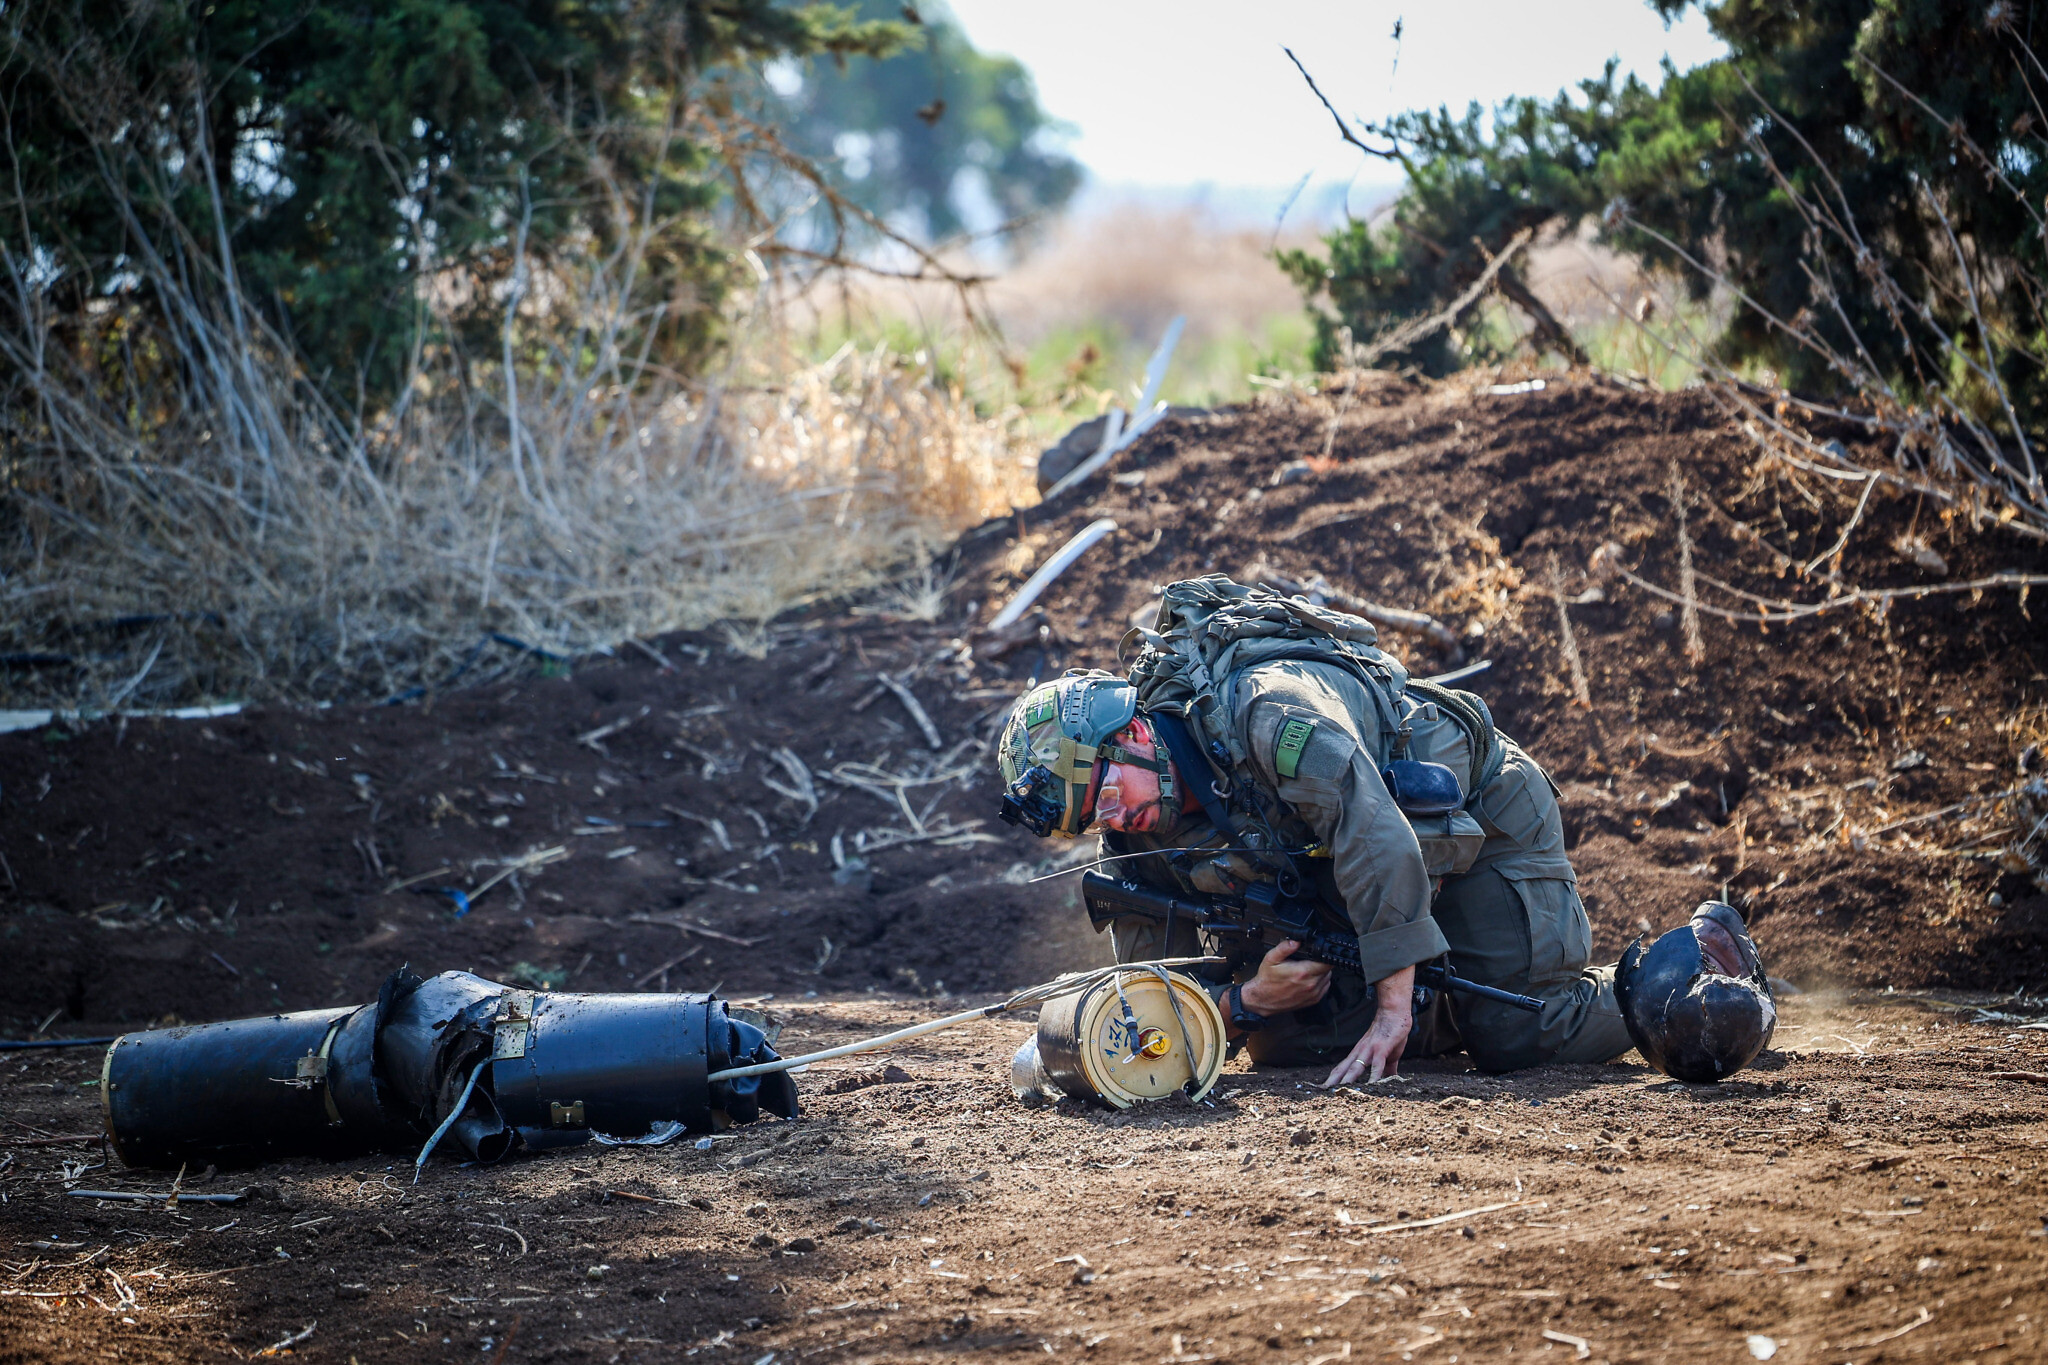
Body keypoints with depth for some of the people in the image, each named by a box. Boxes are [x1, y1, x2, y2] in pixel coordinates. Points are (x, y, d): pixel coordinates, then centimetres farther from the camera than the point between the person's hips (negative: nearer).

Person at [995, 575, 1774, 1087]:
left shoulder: (1269, 708, -38)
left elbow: (1379, 842, -41)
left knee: (1514, 1037, -14)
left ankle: (1694, 963, 10)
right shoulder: (1139, 846, -13)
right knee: (1284, 1043, -3)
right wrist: (1243, 1001, -30)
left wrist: (1395, 1002, -40)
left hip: (1480, 816, -7)